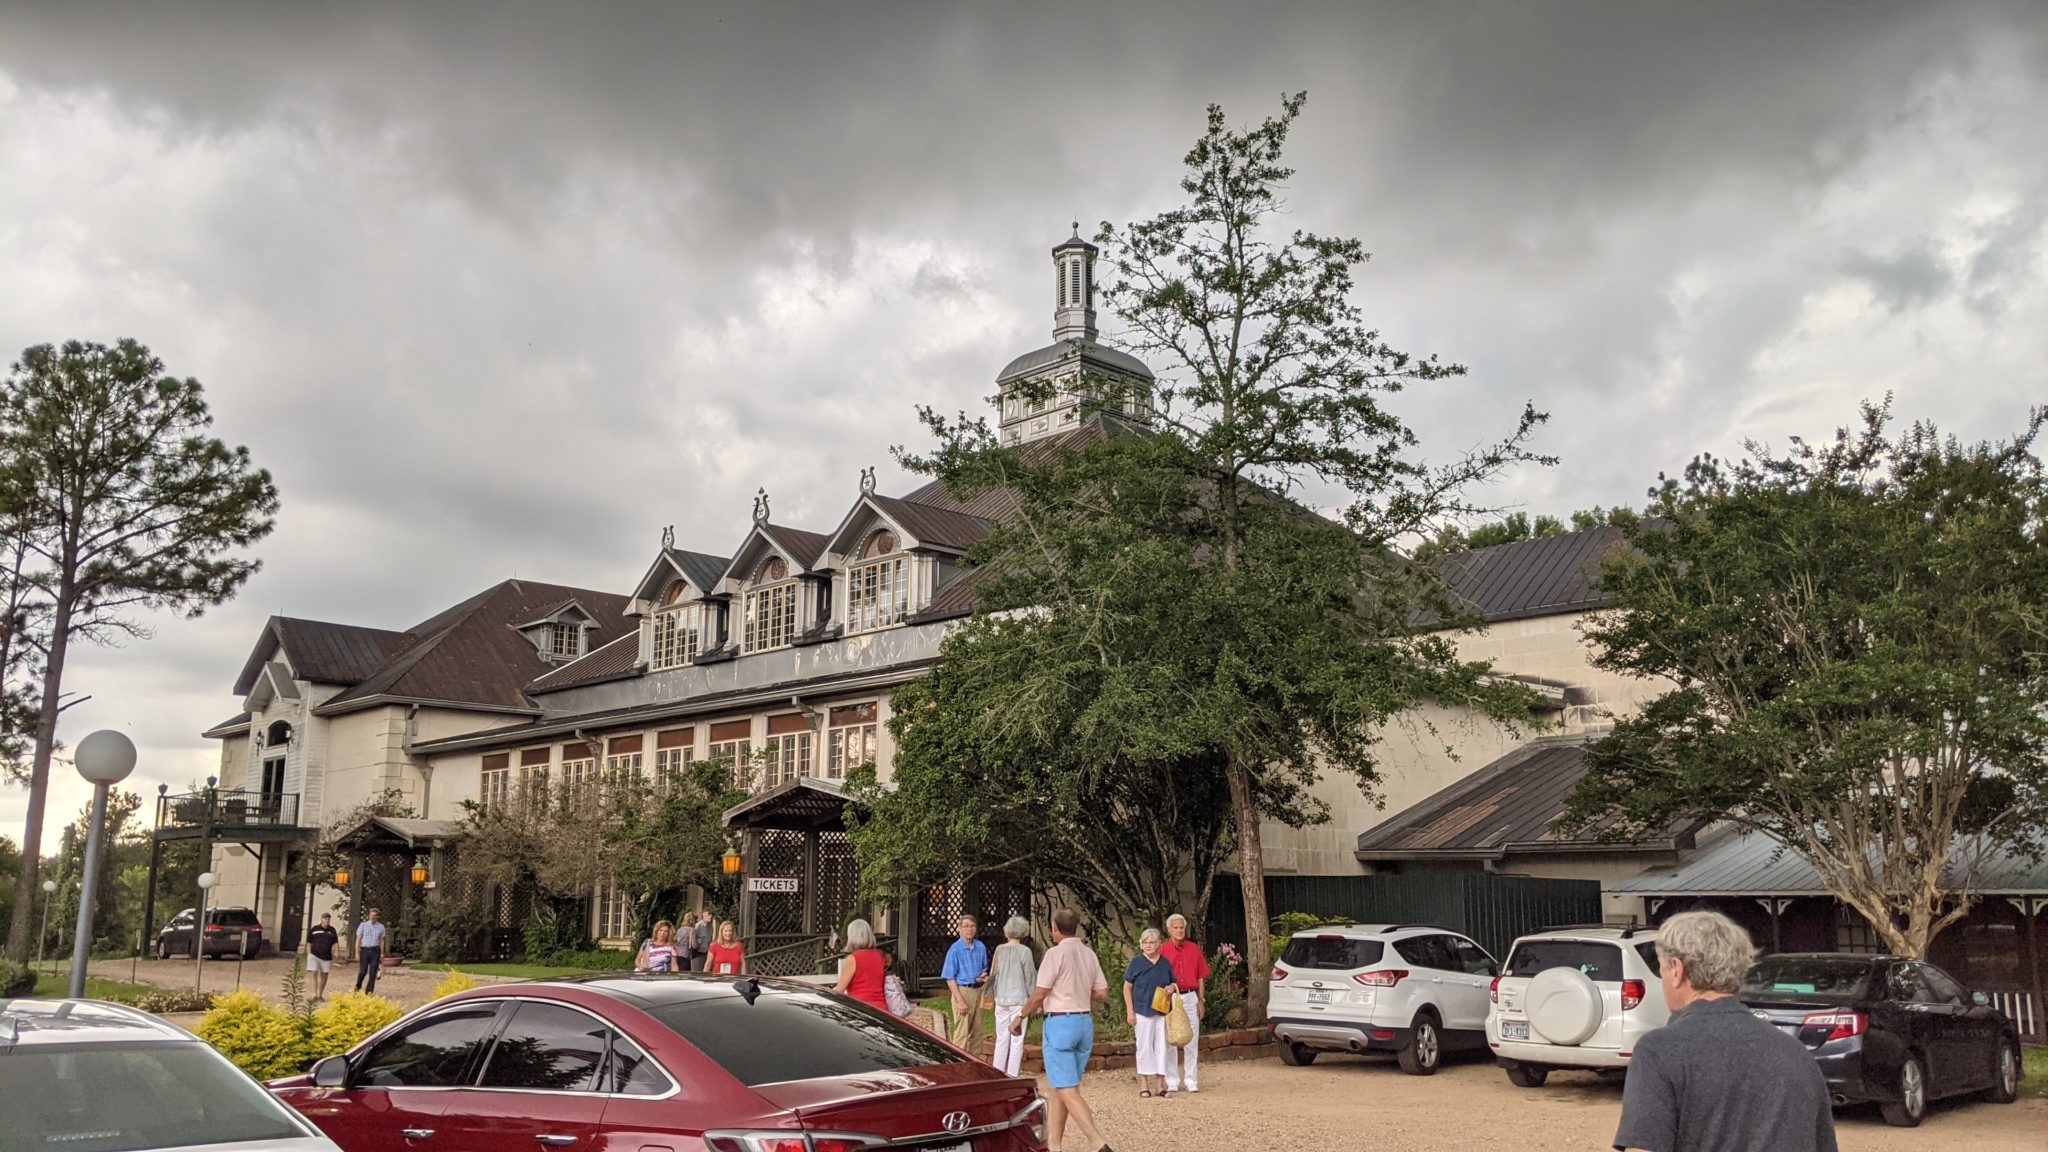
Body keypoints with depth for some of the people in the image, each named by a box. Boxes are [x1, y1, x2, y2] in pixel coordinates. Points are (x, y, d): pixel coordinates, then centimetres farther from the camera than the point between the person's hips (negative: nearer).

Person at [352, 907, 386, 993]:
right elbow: (358, 940, -2)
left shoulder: (381, 927, 4)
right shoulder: (363, 925, -2)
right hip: (365, 950, -1)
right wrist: (357, 953, -7)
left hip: (375, 951, 1)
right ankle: (358, 986, 26)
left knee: (373, 973, -3)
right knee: (363, 972, -5)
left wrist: (382, 954, 7)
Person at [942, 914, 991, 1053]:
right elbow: (950, 979, -10)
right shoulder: (955, 950, -9)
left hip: (978, 991, 6)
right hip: (962, 991, -6)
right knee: (962, 1033, -6)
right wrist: (960, 1001, -16)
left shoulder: (981, 947, 8)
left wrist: (984, 975, -2)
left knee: (977, 1032, 11)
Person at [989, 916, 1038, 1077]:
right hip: (1019, 998, -4)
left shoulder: (1000, 950, 2)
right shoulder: (1024, 951, -10)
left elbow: (993, 974, 8)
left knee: (1001, 1037, 12)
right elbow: (1030, 977, -6)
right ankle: (1011, 1075, 1)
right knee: (1017, 1039, 2)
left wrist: (991, 994, 20)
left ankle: (997, 1073, 14)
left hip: (1001, 998, 4)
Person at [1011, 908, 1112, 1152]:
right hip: (1085, 1022, 7)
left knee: (1067, 1090, -8)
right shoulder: (1089, 953, 7)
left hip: (1060, 1023, -7)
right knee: (1058, 1086, 17)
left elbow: (1039, 994, -13)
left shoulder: (1056, 953, -13)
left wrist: (1019, 1018, 0)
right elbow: (1103, 993, 9)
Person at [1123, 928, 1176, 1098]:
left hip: (1162, 1012, 3)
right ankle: (1144, 1085, 8)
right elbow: (1127, 988, -1)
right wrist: (1130, 1011, -7)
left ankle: (1160, 1084, 13)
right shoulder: (1136, 962, -2)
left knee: (1161, 1046, 6)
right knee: (1144, 1047, 0)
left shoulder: (1166, 963, 8)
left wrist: (1172, 988, -5)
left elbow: (1173, 983, 19)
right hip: (1142, 1012, -3)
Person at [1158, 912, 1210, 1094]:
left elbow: (1201, 977, 10)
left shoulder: (1194, 949, 6)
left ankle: (1190, 1080, 14)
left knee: (1192, 1040, 5)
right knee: (1170, 1041, 2)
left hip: (1190, 997, 2)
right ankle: (1172, 1082, 10)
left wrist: (1200, 1000, 6)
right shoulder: (1163, 950, -2)